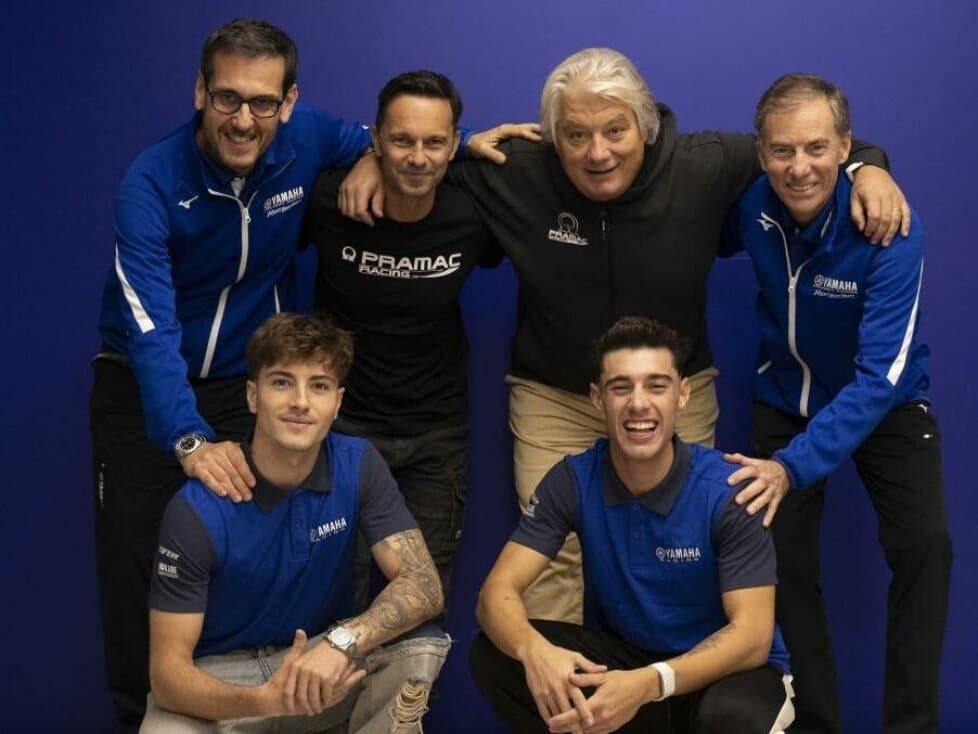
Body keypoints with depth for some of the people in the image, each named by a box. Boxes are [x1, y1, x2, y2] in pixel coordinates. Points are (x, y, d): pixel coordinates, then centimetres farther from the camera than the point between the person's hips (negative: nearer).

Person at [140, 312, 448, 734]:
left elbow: (422, 585, -18)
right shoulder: (197, 510, -21)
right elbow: (167, 669, -21)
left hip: (323, 668, 2)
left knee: (422, 650, -26)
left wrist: (343, 641, -38)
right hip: (215, 682, -2)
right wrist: (264, 699, -40)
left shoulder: (358, 467, -11)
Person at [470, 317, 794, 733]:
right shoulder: (572, 482, -11)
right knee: (492, 657, -20)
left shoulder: (729, 491, -20)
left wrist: (649, 685, -43)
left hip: (725, 669, -3)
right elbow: (498, 591, -16)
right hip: (623, 657, 3)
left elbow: (752, 635, -25)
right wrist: (534, 650, -42)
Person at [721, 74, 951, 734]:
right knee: (783, 557, -2)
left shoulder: (890, 229, -31)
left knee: (924, 544, -19)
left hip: (884, 402, -3)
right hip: (788, 398, 3)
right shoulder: (749, 206, -19)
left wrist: (794, 466, -43)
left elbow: (879, 376, -35)